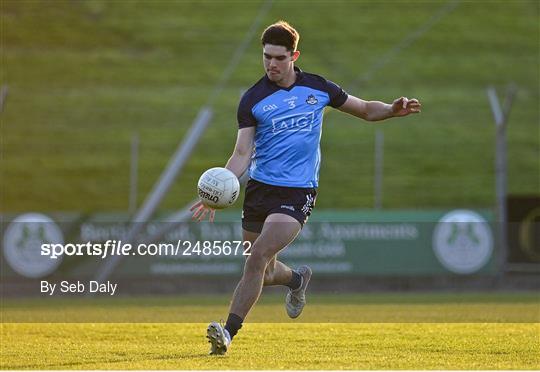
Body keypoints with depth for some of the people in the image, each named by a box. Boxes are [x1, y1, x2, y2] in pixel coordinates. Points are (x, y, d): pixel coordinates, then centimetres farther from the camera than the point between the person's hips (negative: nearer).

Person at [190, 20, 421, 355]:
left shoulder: (317, 88, 3)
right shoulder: (253, 100, 0)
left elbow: (365, 109, 16)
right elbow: (242, 154, -3)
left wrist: (392, 110, -5)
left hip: (298, 192, -2)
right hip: (259, 188, 3)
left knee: (259, 256, -20)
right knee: (265, 271, 10)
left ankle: (229, 332, -20)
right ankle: (297, 280, 46)